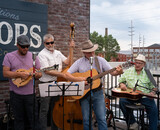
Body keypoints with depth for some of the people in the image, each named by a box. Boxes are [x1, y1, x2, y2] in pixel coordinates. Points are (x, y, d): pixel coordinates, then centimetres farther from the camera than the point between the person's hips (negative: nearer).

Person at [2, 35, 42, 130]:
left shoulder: (33, 56, 5)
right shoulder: (9, 56, 0)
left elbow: (39, 73, 7)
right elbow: (5, 73, -7)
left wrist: (37, 75, -17)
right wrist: (19, 74, -21)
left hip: (30, 93, 1)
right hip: (15, 93, -1)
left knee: (32, 118, 8)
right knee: (19, 118, 12)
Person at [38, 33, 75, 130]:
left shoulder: (58, 53, 12)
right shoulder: (42, 54, -10)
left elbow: (67, 62, 6)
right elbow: (47, 71, -18)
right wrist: (62, 74, -19)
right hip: (46, 84, -6)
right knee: (44, 110, -1)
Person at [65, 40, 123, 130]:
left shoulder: (101, 60, 3)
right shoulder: (79, 62, 2)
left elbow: (112, 72, -3)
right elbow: (67, 75, -2)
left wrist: (118, 72, -26)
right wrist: (79, 79, -16)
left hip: (97, 92, 0)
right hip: (84, 92, 0)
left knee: (102, 118, -2)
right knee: (86, 119, 5)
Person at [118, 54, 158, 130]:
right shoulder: (128, 71, 14)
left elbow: (153, 86, 11)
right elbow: (121, 80, 18)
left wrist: (153, 92, -11)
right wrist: (122, 84, -5)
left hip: (145, 96, -1)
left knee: (154, 110, -23)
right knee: (122, 101, -27)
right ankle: (132, 123, -12)